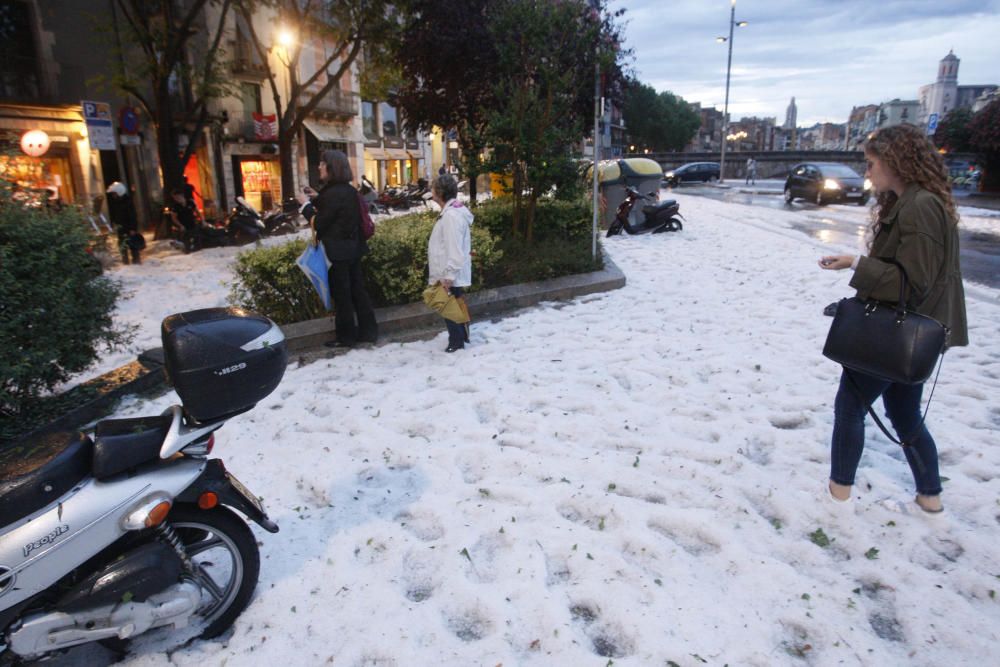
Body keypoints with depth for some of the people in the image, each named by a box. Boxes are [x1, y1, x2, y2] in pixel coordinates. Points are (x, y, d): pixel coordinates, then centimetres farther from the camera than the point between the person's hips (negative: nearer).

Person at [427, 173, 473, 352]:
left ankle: (456, 341, 13)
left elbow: (454, 250, -25)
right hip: (450, 274, 10)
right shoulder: (452, 211, 11)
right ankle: (461, 336, 31)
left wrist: (448, 275, -24)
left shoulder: (451, 215, -21)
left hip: (450, 276, -10)